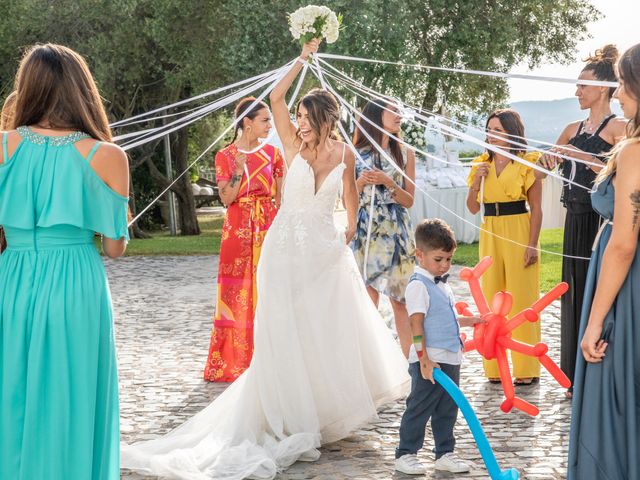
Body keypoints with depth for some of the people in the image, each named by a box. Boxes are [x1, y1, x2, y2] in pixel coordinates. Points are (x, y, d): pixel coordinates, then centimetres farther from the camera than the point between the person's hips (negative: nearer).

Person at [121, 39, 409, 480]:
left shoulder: (344, 154, -1)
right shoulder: (294, 146, -5)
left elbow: (351, 193, 16)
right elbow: (276, 98, -14)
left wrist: (351, 229, 13)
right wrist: (303, 59, -10)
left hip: (326, 249, 1)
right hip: (288, 246, -1)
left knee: (332, 332, 6)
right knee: (286, 334, 3)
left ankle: (330, 408, 21)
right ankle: (294, 418, 11)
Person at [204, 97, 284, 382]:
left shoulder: (272, 153, 7)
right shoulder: (225, 156, 3)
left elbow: (281, 197, 7)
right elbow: (226, 198, -4)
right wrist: (239, 171, -17)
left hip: (268, 229, 1)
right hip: (238, 231, -1)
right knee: (237, 296, -1)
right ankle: (231, 362, 7)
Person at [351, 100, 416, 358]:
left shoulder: (405, 154, 8)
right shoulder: (356, 154, 6)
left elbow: (409, 201, 4)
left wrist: (389, 183, -12)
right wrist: (360, 182, -10)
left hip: (395, 233, 0)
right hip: (364, 232, 0)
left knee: (400, 300, -1)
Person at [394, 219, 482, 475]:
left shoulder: (442, 283, 14)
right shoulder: (418, 285, -15)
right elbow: (416, 325, -20)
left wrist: (471, 320, 23)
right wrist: (424, 360, -23)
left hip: (450, 359, 9)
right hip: (430, 361, -9)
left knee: (447, 409, 14)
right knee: (420, 408, 1)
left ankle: (444, 454, 24)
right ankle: (405, 454, 12)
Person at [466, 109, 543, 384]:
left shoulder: (527, 163, -2)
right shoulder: (482, 164, 12)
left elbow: (536, 208, -4)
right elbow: (473, 208, 10)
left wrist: (532, 244, -12)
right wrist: (476, 182, -6)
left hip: (519, 233, -5)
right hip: (490, 235, 5)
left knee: (522, 298, -3)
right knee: (492, 297, 6)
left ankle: (526, 369, 4)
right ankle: (494, 367, 14)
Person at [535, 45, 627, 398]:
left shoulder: (618, 128, -6)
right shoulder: (573, 130, 14)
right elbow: (540, 174, 19)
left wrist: (582, 156, -21)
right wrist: (546, 159, -3)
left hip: (603, 221, -7)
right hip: (577, 220, 7)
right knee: (575, 293, 9)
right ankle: (579, 377, 17)